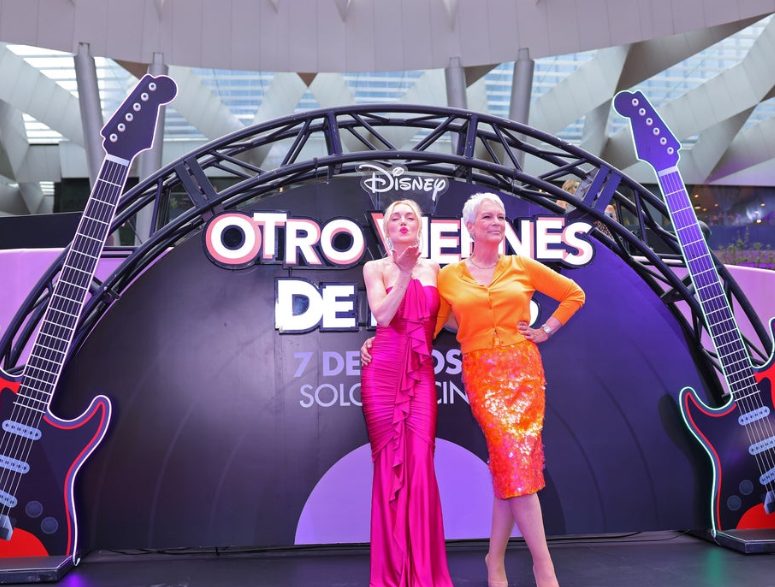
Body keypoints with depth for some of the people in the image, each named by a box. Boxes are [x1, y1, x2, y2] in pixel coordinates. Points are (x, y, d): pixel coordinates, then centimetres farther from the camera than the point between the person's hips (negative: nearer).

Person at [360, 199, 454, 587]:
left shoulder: (432, 269, 13)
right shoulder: (375, 268, 6)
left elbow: (443, 320, 16)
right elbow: (382, 315, -10)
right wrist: (405, 274, -17)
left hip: (420, 373, 2)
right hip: (383, 370, -1)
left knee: (420, 464, -6)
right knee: (389, 463, 1)